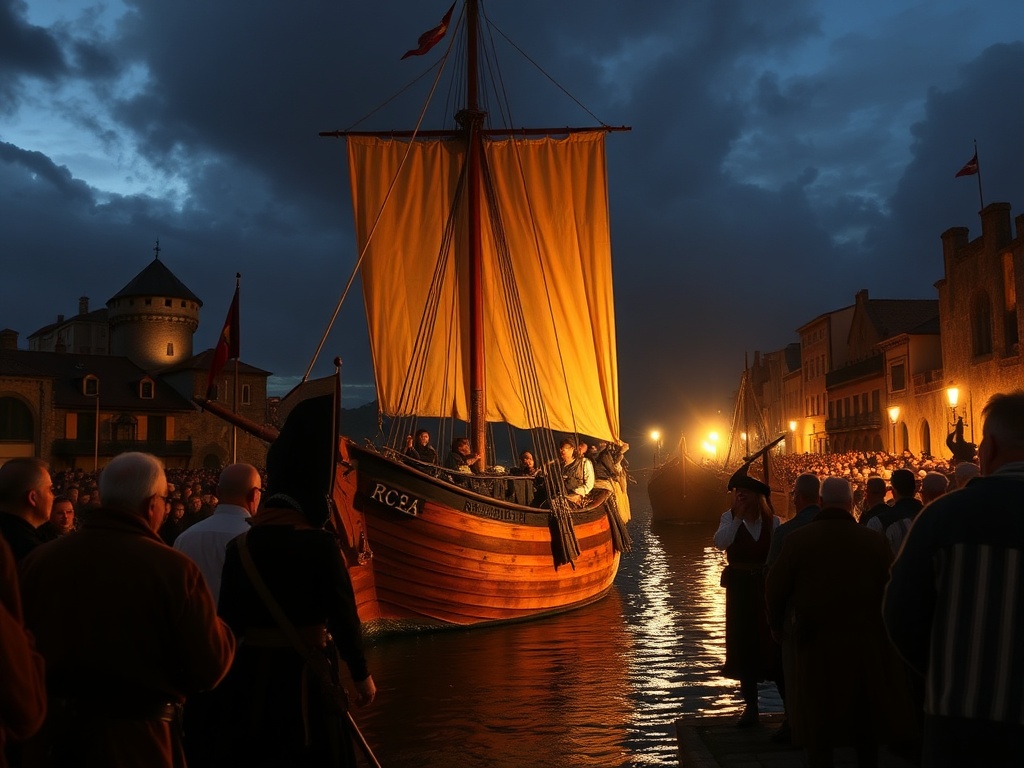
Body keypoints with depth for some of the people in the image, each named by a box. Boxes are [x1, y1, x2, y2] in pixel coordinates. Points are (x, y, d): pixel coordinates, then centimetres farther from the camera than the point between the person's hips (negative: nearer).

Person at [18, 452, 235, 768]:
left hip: (49, 732, 4)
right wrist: (218, 625, 3)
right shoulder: (174, 568, -18)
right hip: (137, 743, -3)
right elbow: (210, 667, -16)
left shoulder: (38, 560, -6)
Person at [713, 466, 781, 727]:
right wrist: (739, 516, -22)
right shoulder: (729, 517, -1)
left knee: (772, 645, 1)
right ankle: (751, 705, 18)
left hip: (766, 588, -1)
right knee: (743, 646, 6)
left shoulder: (772, 521, -3)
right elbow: (720, 542, -18)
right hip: (739, 590, 2)